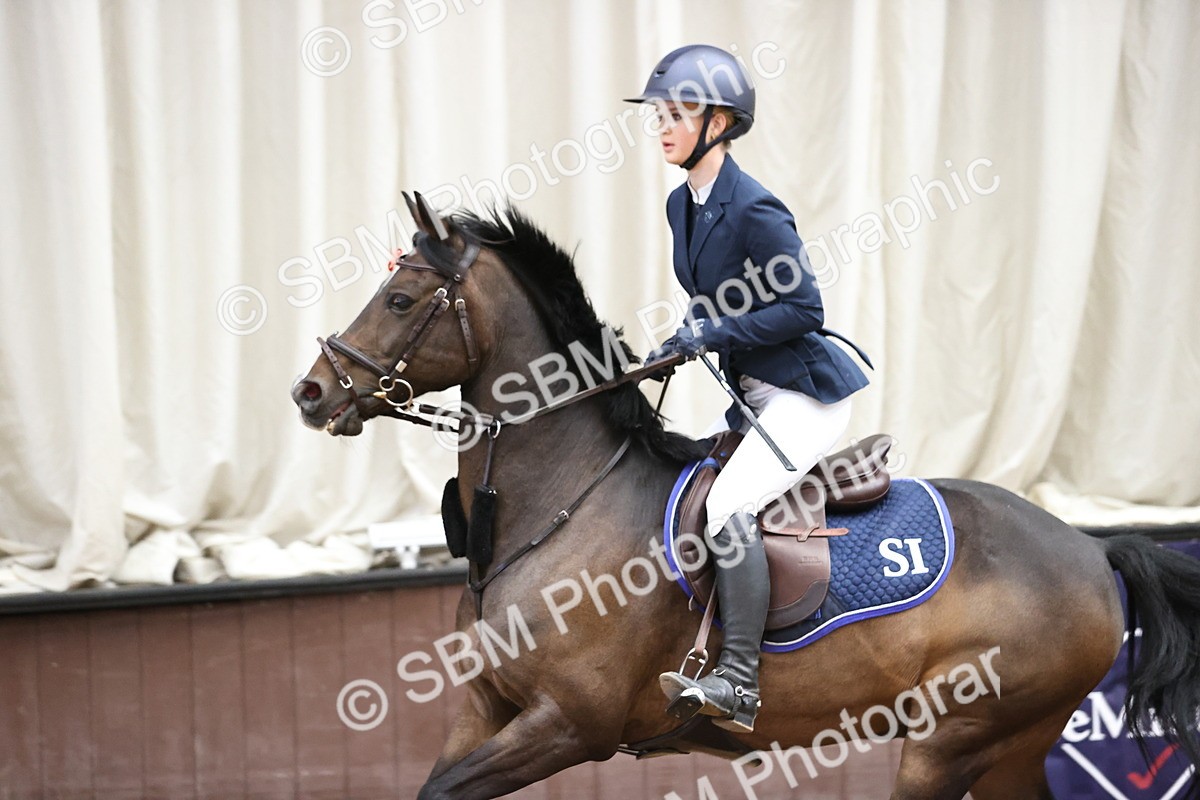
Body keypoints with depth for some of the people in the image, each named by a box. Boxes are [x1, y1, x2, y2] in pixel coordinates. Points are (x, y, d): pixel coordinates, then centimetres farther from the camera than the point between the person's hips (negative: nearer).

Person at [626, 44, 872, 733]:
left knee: (728, 505, -25)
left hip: (808, 392, -11)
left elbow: (804, 309, -20)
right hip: (753, 394, 11)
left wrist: (717, 331, -22)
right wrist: (686, 341, 5)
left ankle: (739, 687, -26)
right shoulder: (683, 205, 8)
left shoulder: (753, 209, -20)